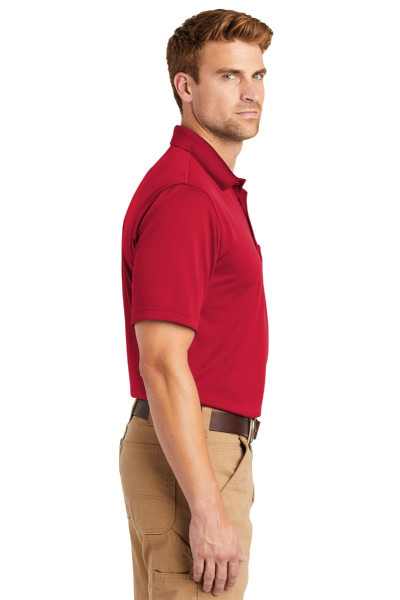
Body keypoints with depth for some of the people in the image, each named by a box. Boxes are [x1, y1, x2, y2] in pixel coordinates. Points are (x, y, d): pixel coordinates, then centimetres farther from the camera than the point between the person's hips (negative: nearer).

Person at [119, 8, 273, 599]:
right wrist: (208, 510, -26)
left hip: (192, 447, 10)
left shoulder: (215, 188, 15)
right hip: (190, 460, -10)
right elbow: (163, 365, -24)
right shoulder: (182, 195, -18)